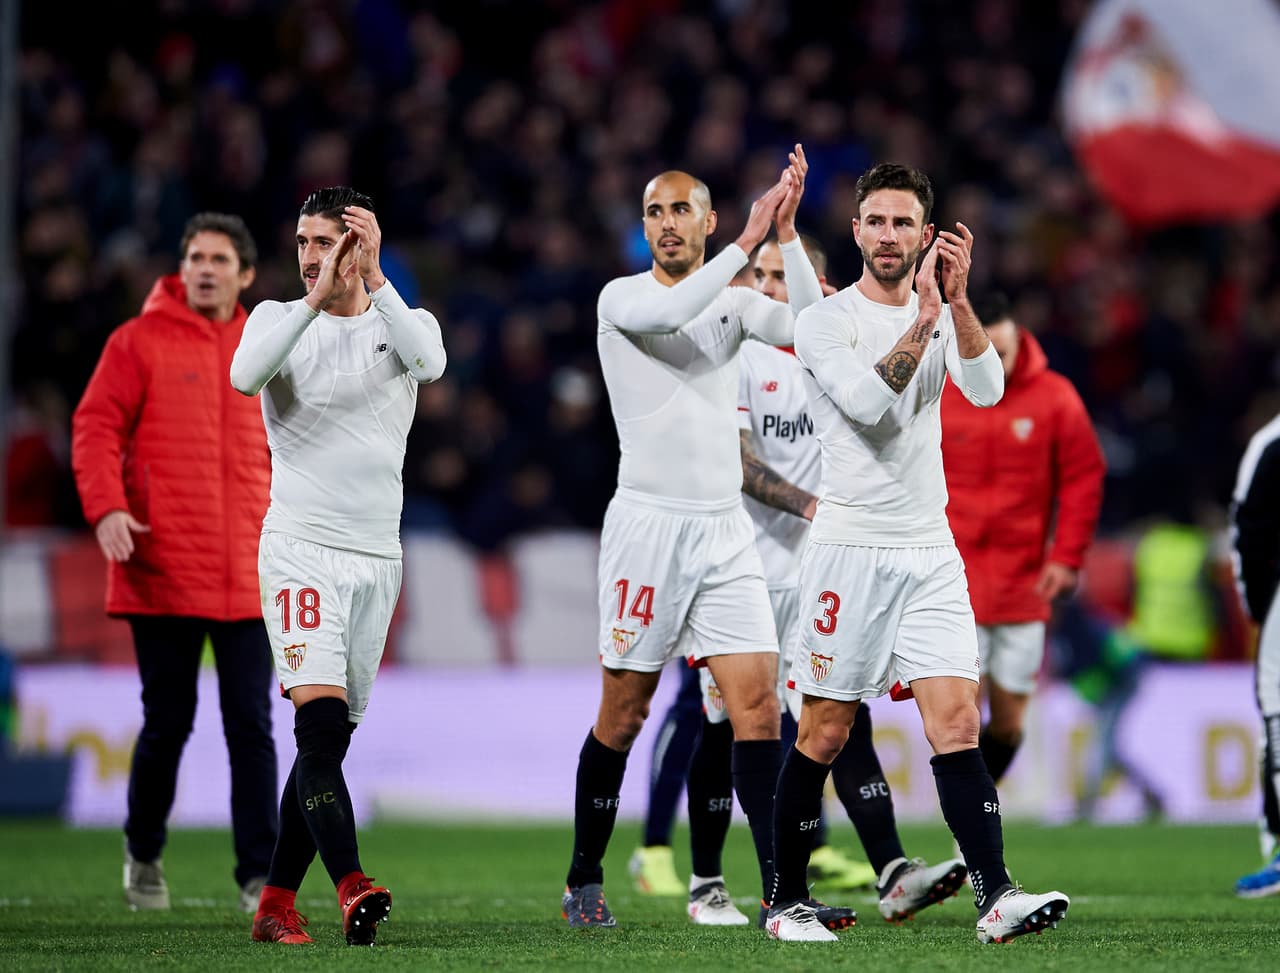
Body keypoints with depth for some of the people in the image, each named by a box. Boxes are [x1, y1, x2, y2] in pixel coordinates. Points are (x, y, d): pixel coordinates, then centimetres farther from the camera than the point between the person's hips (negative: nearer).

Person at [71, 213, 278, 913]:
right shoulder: (140, 341, 1)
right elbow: (95, 426, -4)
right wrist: (105, 507, -19)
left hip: (248, 580, 3)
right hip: (162, 573, -3)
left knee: (252, 727, -2)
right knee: (167, 723, 4)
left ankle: (259, 875, 1)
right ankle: (144, 853, 25)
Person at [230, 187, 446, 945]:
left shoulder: (405, 322, 7)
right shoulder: (279, 317, 5)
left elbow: (429, 363, -18)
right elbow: (245, 376, -18)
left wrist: (374, 280, -27)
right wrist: (314, 300, -23)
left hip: (376, 555, 3)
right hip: (300, 547, -3)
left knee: (331, 737, 5)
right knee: (321, 718, -20)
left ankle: (277, 902, 13)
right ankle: (351, 889, -31)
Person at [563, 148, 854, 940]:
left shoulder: (736, 302, 11)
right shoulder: (622, 297, -2)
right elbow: (668, 315, -25)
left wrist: (787, 234, -11)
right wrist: (750, 241, -27)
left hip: (725, 530, 4)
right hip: (649, 523, -4)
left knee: (758, 702, -6)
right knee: (623, 716, 2)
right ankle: (585, 881, 18)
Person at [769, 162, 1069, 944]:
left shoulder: (943, 318, 11)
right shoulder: (825, 321, -2)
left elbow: (988, 389, -8)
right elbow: (865, 401, -19)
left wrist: (958, 300, -21)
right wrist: (924, 318, -25)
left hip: (930, 551, 3)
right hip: (849, 548, -3)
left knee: (958, 726, -7)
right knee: (824, 735, 1)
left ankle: (996, 897, -14)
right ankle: (785, 899, 12)